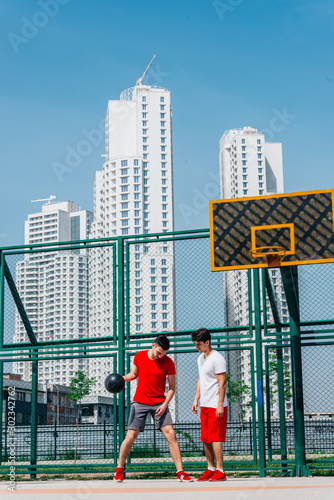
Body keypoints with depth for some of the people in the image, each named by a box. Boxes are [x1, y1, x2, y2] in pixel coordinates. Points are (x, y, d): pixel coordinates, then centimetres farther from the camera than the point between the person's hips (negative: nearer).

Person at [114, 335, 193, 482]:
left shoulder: (168, 362, -7)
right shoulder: (139, 356, -3)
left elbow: (172, 387, -1)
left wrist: (165, 404, -13)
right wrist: (122, 378, -5)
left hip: (159, 403, 0)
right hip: (139, 402, 0)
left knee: (170, 434, -11)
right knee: (131, 436, -3)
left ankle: (180, 473, -5)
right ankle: (119, 470, 16)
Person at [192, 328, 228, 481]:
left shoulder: (217, 359, -13)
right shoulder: (200, 358, 15)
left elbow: (222, 383, -16)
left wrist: (220, 405, -19)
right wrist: (196, 399, 18)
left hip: (216, 405, -9)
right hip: (205, 405, 9)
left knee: (215, 438, -9)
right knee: (205, 439, 10)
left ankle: (220, 471, -5)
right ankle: (210, 469, 17)